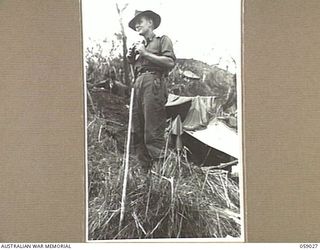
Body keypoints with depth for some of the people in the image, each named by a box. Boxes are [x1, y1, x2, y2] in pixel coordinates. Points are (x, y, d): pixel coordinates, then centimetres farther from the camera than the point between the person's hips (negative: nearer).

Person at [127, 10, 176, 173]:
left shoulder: (162, 40, 11)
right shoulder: (139, 46, 31)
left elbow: (170, 62, -5)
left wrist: (146, 54, -4)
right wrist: (131, 60, 13)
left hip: (153, 83, -7)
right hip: (138, 86, 7)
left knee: (153, 133, -15)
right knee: (137, 132, -1)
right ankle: (145, 172, 1)